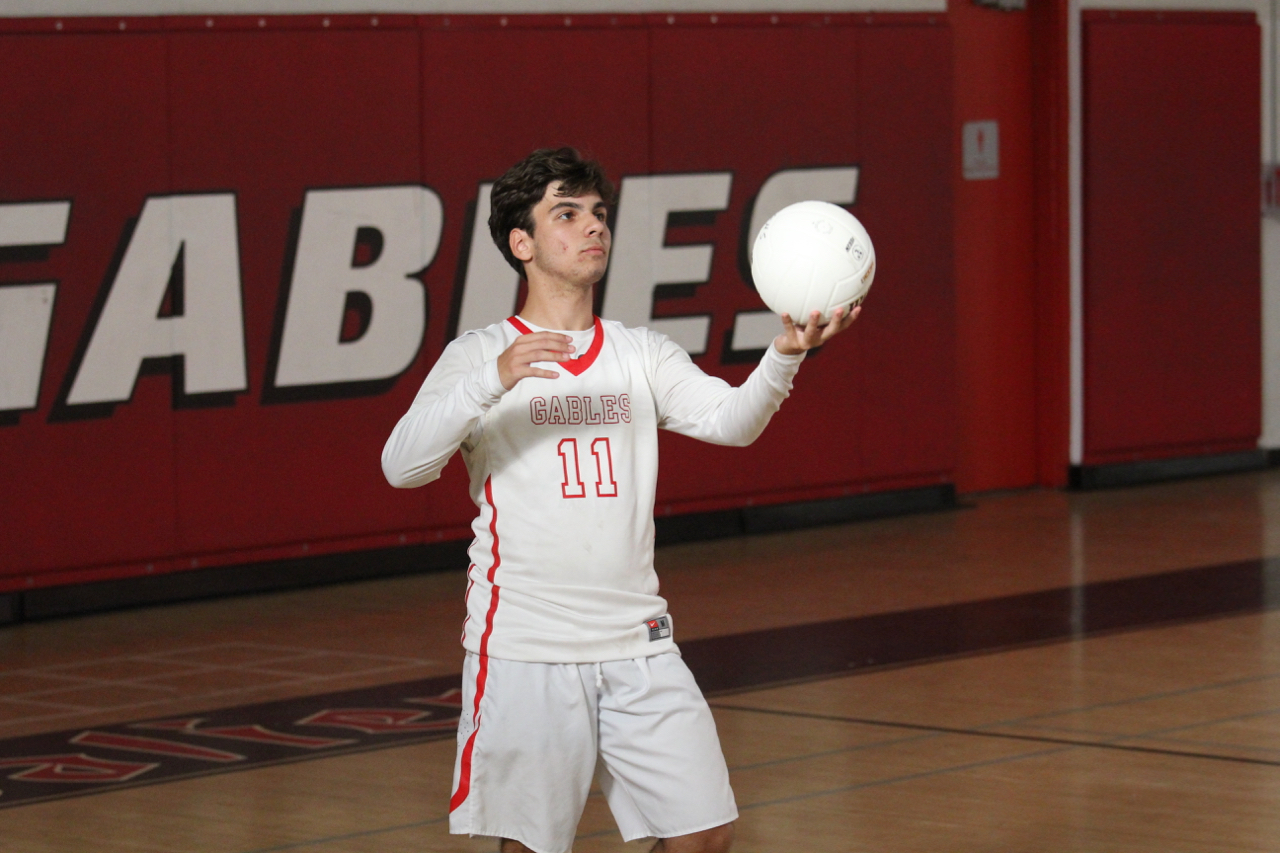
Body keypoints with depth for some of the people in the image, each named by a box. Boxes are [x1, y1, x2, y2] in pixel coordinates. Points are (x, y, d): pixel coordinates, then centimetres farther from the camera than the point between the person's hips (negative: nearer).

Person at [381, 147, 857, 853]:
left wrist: (785, 356, -26)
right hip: (523, 648, -4)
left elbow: (729, 419, -5)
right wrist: (494, 382, -29)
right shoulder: (480, 356, 0)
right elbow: (402, 465, -14)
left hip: (637, 643, 4)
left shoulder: (641, 354, 11)